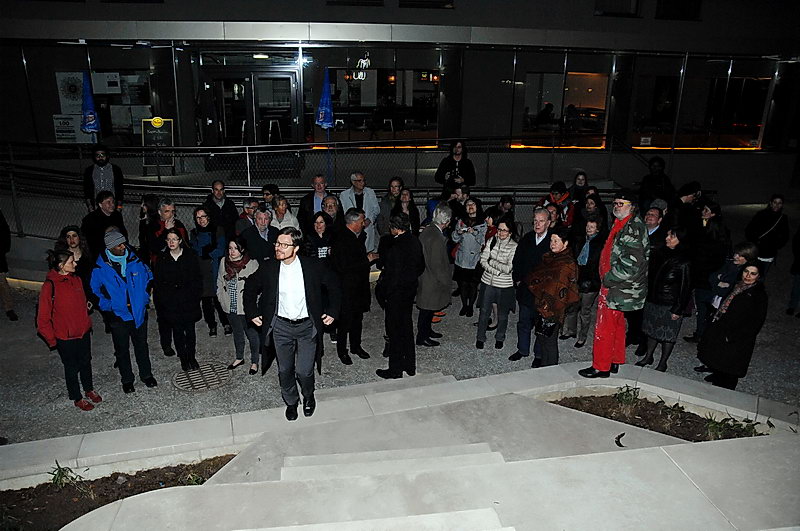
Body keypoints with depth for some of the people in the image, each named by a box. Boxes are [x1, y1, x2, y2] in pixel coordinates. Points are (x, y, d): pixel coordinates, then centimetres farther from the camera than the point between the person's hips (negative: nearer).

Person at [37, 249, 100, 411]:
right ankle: (77, 398, 31)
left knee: (86, 362, 21)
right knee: (72, 367, 13)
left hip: (84, 332, 6)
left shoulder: (76, 279, -2)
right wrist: (52, 340, -10)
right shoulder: (50, 286, -21)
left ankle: (89, 389, 43)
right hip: (65, 337, -5)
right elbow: (43, 320, -15)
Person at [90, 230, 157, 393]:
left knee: (141, 346, 16)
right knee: (122, 349, 12)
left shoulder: (135, 261, -6)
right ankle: (127, 380, 29)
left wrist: (144, 298, 2)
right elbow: (94, 291, 0)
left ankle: (146, 375, 34)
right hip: (118, 316, -2)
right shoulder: (100, 268, -11)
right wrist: (107, 308, -8)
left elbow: (148, 277, 10)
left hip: (139, 313, 2)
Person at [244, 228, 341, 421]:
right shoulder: (268, 268, -7)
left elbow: (334, 284, 4)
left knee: (304, 371, -1)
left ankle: (308, 396, 33)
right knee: (285, 370, 13)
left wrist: (333, 311, 2)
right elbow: (250, 287, 12)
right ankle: (291, 402, 40)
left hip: (306, 326, -2)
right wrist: (252, 313, 8)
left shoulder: (312, 266, -11)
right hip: (281, 327, 2)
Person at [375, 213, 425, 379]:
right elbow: (421, 266, 9)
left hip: (396, 292, -8)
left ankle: (395, 370, 16)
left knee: (394, 330, 5)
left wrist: (381, 292, -11)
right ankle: (410, 366, 31)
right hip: (411, 289, 8)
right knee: (407, 326, 20)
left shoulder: (395, 248, -25)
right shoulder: (415, 242, 0)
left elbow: (391, 275, -23)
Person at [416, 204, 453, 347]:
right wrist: (445, 281, -12)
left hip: (423, 275, 9)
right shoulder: (437, 238, -28)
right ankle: (422, 337, 20)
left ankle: (426, 330, 40)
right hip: (431, 281, -9)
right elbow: (437, 265, -25)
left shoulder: (426, 231, 0)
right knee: (427, 309, 7)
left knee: (428, 308, 23)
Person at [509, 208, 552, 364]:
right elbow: (517, 260, 12)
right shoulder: (527, 239, 3)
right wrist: (518, 279, 5)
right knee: (524, 321, 17)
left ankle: (539, 355, 25)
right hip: (526, 289, 5)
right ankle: (523, 350, 34)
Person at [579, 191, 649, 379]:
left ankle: (601, 367, 6)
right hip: (614, 286, 10)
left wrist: (608, 279, -17)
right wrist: (607, 279, 16)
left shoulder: (633, 228, -19)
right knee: (617, 325, 19)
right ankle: (615, 362, 31)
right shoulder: (621, 225, 13)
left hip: (616, 288, -10)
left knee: (604, 327, -4)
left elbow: (631, 264, -26)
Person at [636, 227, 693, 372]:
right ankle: (648, 357, 33)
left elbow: (685, 288, -13)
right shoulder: (659, 254, 2)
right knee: (652, 330, 17)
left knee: (667, 334, 7)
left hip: (670, 305, -6)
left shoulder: (684, 263, -15)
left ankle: (662, 363, 22)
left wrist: (678, 310, -14)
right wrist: (647, 297, 10)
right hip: (652, 300, 6)